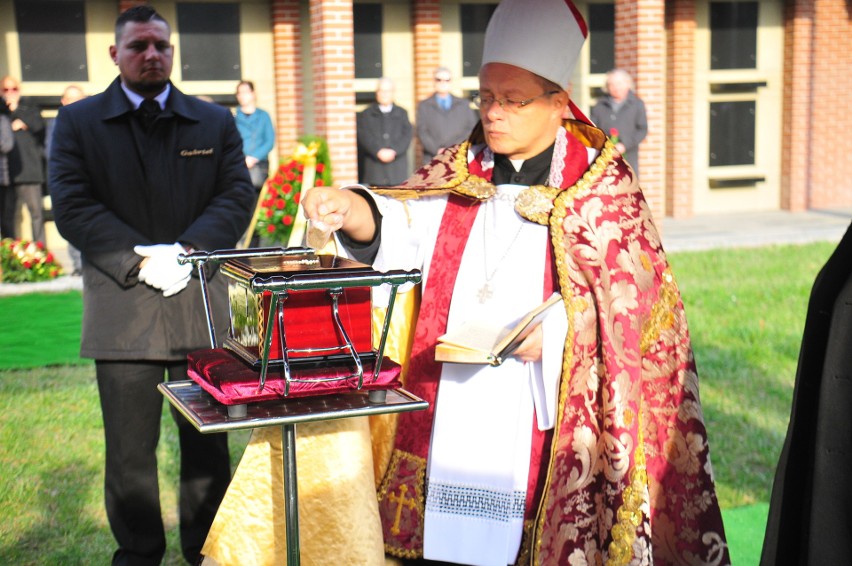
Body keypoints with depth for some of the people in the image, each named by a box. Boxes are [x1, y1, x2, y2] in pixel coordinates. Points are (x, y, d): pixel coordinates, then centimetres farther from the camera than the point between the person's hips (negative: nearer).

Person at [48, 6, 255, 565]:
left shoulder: (216, 122, 11)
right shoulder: (78, 122, 5)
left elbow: (238, 196, 2)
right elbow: (72, 206, -4)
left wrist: (187, 251, -14)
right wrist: (141, 259, -15)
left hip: (201, 303, 2)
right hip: (122, 308, -1)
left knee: (209, 443, 9)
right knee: (130, 450, 7)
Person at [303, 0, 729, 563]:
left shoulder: (603, 187, -1)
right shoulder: (458, 172, 10)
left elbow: (634, 296, -5)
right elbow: (401, 225, -6)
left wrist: (554, 334, -19)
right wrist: (348, 208, -27)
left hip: (545, 423, -3)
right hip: (454, 415, 4)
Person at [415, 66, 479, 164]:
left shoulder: (465, 105, 17)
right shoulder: (424, 106, 14)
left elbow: (474, 129, 9)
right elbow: (422, 132, 5)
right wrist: (438, 150, -10)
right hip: (433, 159, -1)